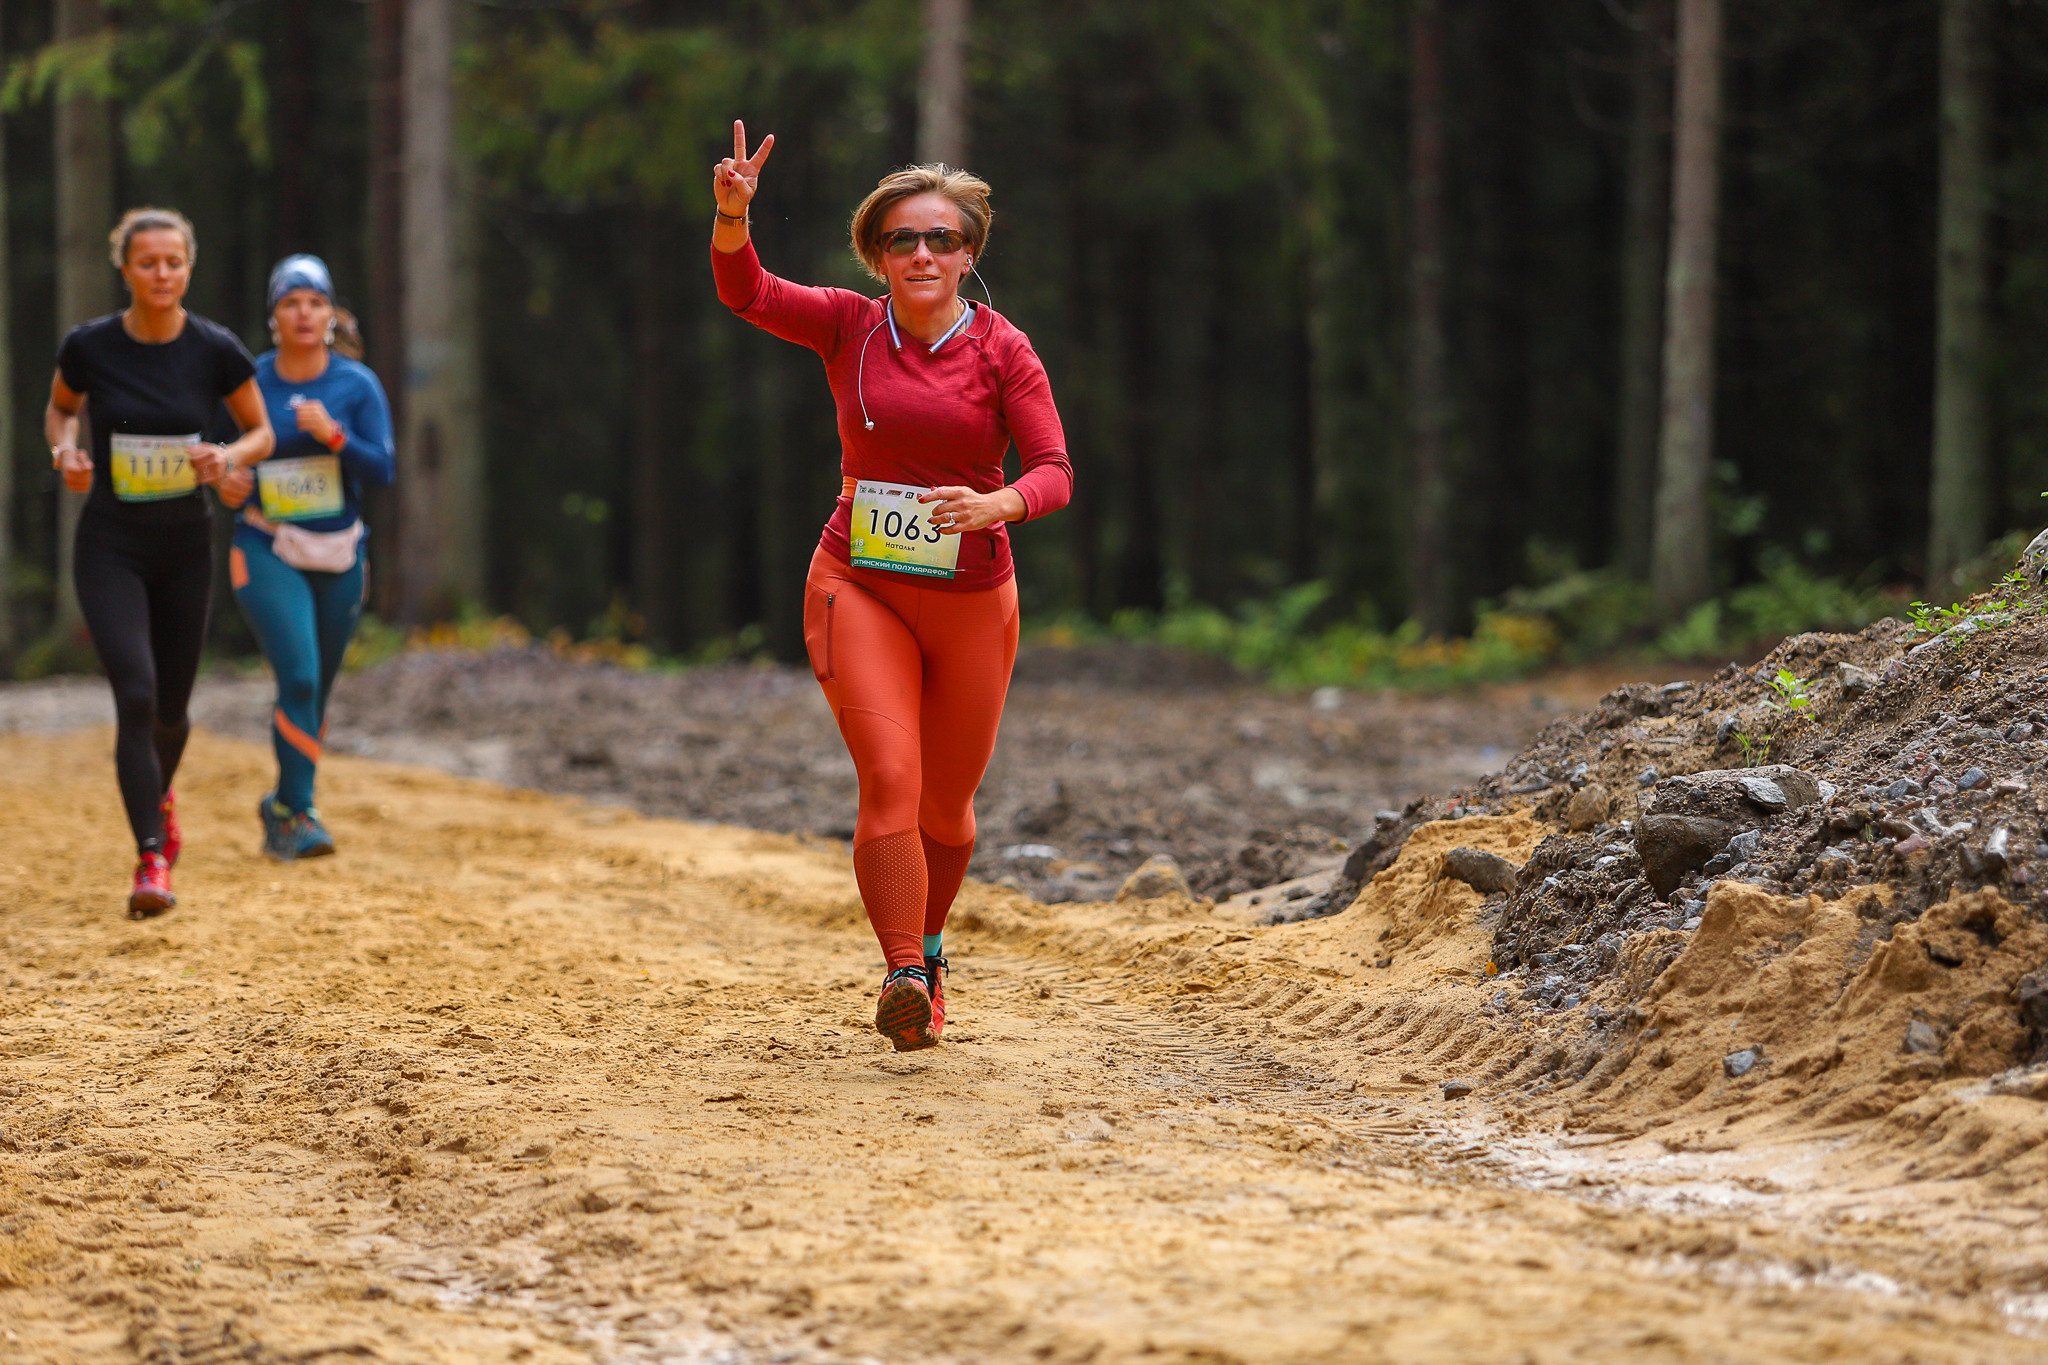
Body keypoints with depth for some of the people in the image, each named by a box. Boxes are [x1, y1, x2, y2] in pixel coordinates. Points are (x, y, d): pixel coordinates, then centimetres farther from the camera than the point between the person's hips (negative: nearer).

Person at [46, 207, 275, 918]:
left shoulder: (215, 349, -9)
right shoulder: (90, 345, -9)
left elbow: (261, 432, 4)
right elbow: (59, 407, 11)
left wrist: (227, 457, -17)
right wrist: (66, 450, -10)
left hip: (185, 545, 2)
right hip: (110, 546, -2)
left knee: (170, 709, 12)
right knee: (135, 694, -19)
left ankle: (158, 794, 47)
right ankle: (152, 858, -17)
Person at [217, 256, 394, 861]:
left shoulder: (357, 385, -2)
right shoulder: (250, 383, -2)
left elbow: (383, 470, -8)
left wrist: (334, 436, -24)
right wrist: (229, 485, -13)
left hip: (339, 554, 2)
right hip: (267, 551, -2)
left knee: (317, 689, 11)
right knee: (299, 677, -18)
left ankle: (283, 806, 31)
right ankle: (297, 812, -10)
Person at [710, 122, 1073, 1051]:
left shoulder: (1002, 351, -4)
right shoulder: (850, 327, 1)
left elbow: (1054, 472, -9)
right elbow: (745, 291, -12)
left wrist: (994, 504, -30)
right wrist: (733, 212, -31)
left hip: (971, 601, 1)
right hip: (860, 588, -1)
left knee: (946, 804, 11)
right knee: (889, 775, -20)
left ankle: (926, 950, 38)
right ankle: (903, 977, -24)